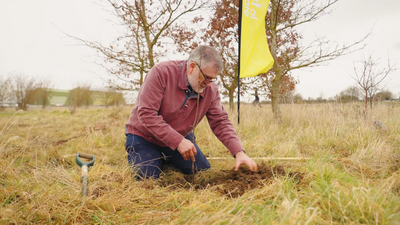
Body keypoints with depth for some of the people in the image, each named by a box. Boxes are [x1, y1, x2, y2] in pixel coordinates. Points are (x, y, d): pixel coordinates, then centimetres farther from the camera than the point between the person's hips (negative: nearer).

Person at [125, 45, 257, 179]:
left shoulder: (211, 89, -11)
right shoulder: (161, 73, -26)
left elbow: (220, 122, -9)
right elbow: (146, 114, -30)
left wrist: (239, 152, -24)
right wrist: (178, 141, -35)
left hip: (181, 138, 5)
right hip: (144, 137, -4)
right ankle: (159, 160, 14)